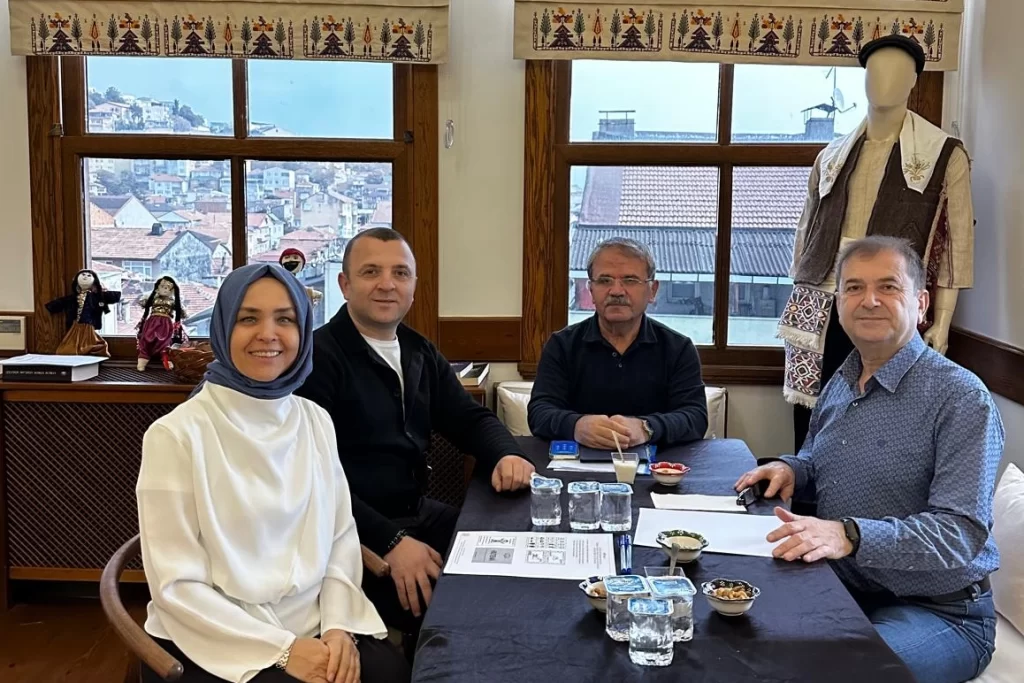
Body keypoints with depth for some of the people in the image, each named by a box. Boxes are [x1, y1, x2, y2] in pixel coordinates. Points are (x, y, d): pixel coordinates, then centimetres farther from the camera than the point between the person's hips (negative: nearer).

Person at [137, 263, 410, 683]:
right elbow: (176, 586, -10)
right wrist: (281, 648, -16)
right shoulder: (177, 434, -9)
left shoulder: (316, 421, 6)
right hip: (211, 648, -4)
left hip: (312, 632, 4)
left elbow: (341, 537, 8)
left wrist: (339, 625, -9)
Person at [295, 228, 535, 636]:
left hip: (418, 513, 8)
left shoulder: (418, 352, 12)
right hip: (355, 533, -8)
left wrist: (505, 455, -8)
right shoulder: (318, 357, -13)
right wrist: (389, 542, -27)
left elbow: (469, 419, 16)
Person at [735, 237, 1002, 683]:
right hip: (841, 592, 7)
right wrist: (791, 469, 3)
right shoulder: (840, 384, 9)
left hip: (937, 612, -7)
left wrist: (851, 535, -37)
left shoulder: (960, 398, -15)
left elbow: (962, 532, -24)